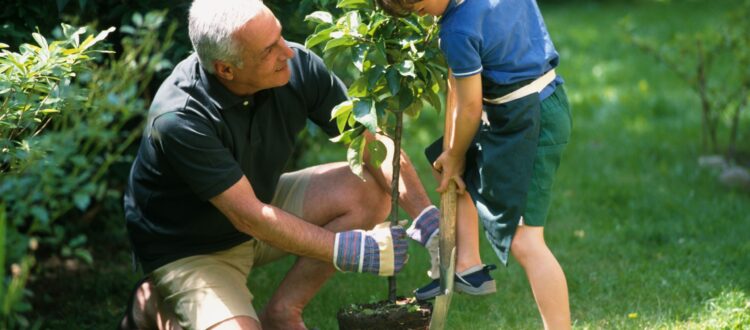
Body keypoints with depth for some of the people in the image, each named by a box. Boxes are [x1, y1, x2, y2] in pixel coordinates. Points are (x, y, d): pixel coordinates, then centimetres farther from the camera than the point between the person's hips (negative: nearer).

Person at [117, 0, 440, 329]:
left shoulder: (298, 67, -18)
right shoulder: (179, 118, -33)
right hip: (190, 249, -6)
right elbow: (248, 216, -31)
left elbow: (375, 143, -12)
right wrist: (350, 251, -30)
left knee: (368, 190, -13)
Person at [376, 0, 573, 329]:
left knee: (524, 240, -11)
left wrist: (454, 157, 2)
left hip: (527, 121, -10)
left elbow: (469, 108, -14)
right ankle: (467, 265, 23)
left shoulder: (458, 30, -24)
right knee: (455, 170, 24)